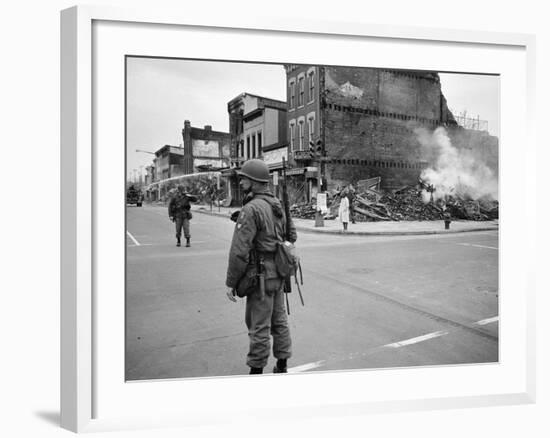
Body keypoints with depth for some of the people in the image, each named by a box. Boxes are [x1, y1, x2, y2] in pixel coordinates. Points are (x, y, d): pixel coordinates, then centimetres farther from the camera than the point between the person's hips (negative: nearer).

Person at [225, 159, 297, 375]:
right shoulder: (278, 205, 8)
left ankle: (256, 370, 16)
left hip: (261, 275, -9)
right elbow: (292, 234, 18)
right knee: (279, 320, 18)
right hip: (278, 273, 9)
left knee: (258, 326, 3)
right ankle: (282, 365, 31)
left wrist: (231, 282, -14)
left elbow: (239, 250, -21)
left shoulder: (251, 209, -19)